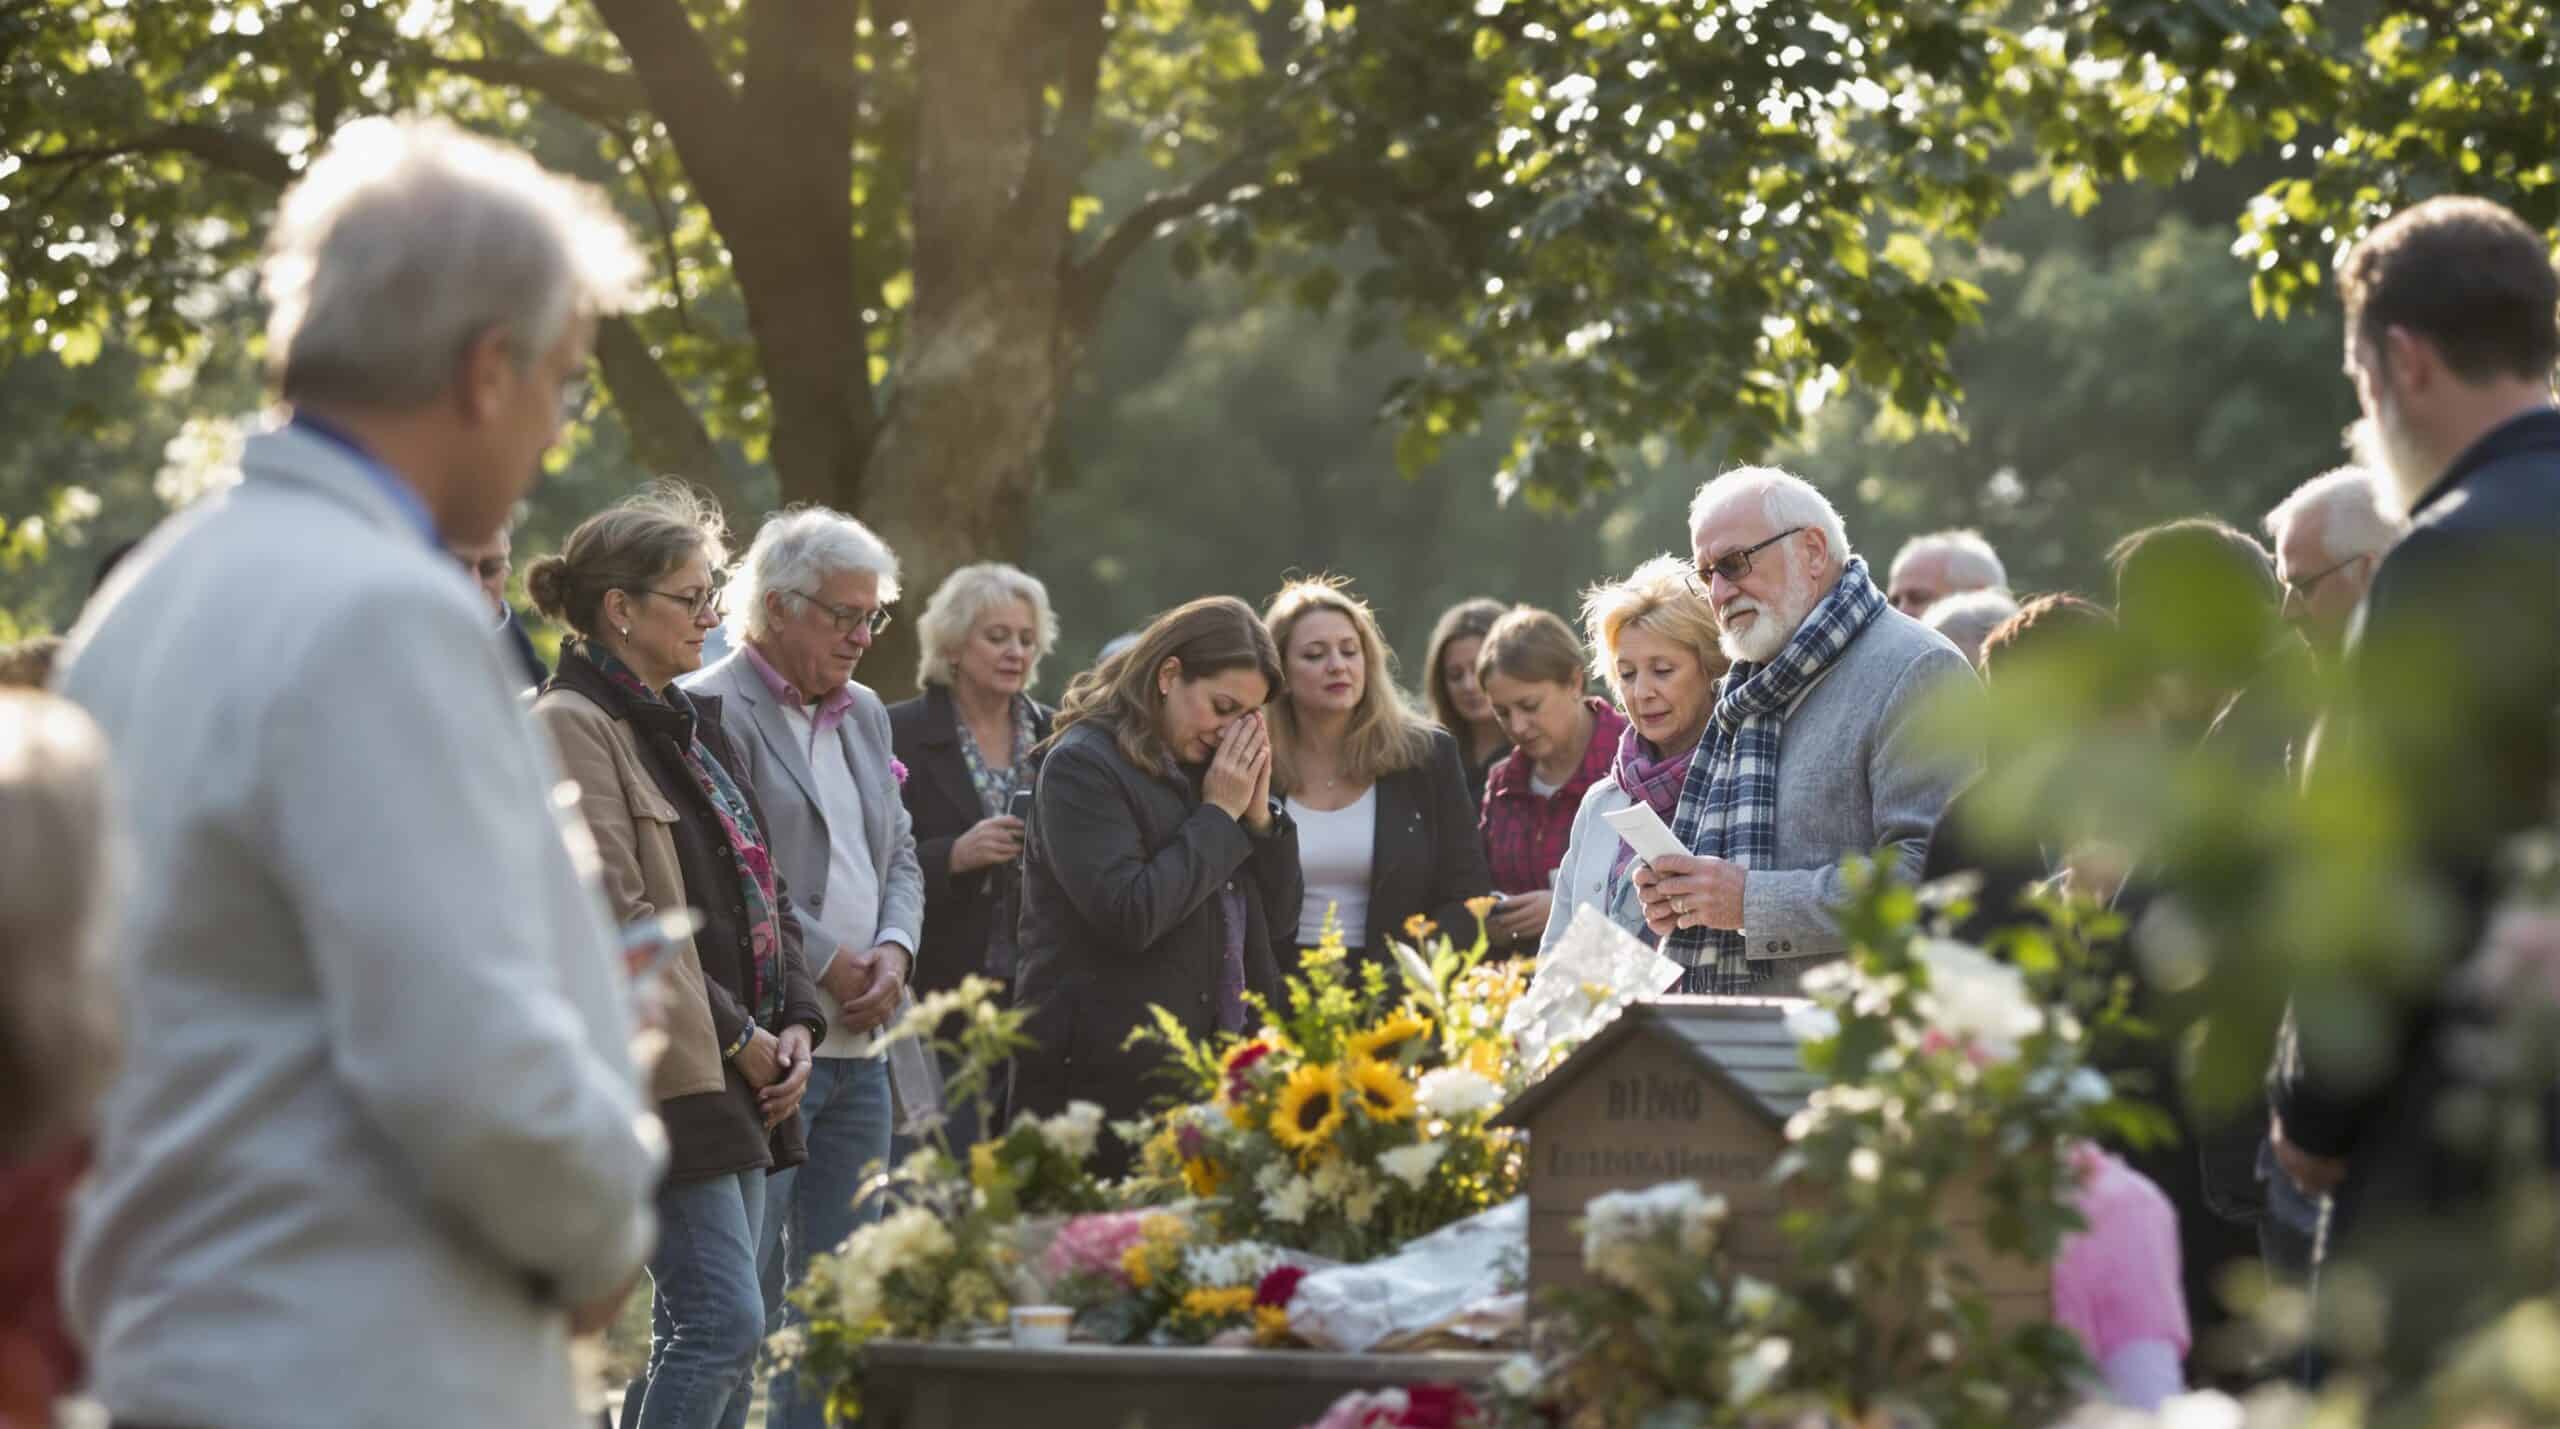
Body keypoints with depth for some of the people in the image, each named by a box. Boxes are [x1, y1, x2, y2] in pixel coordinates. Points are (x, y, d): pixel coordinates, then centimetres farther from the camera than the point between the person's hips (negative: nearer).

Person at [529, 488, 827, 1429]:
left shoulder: (691, 724, 18)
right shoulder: (574, 726, -10)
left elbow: (760, 890, 21)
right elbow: (616, 914, -17)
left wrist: (795, 1021, 6)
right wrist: (732, 1037, -13)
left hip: (737, 1074, 9)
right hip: (664, 1071, -9)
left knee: (700, 1334, 9)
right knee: (722, 1322, -14)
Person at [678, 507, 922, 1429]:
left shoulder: (863, 714, 18)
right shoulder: (710, 712, -9)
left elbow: (900, 855, 21)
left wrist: (893, 953, 2)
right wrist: (829, 964, -11)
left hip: (858, 1045, 8)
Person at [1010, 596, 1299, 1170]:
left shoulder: (1209, 770, 15)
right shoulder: (1083, 766, -7)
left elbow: (1279, 918, 17)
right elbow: (1130, 916, -19)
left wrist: (1258, 811, 2)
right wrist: (1219, 815, -11)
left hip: (1208, 1068, 7)